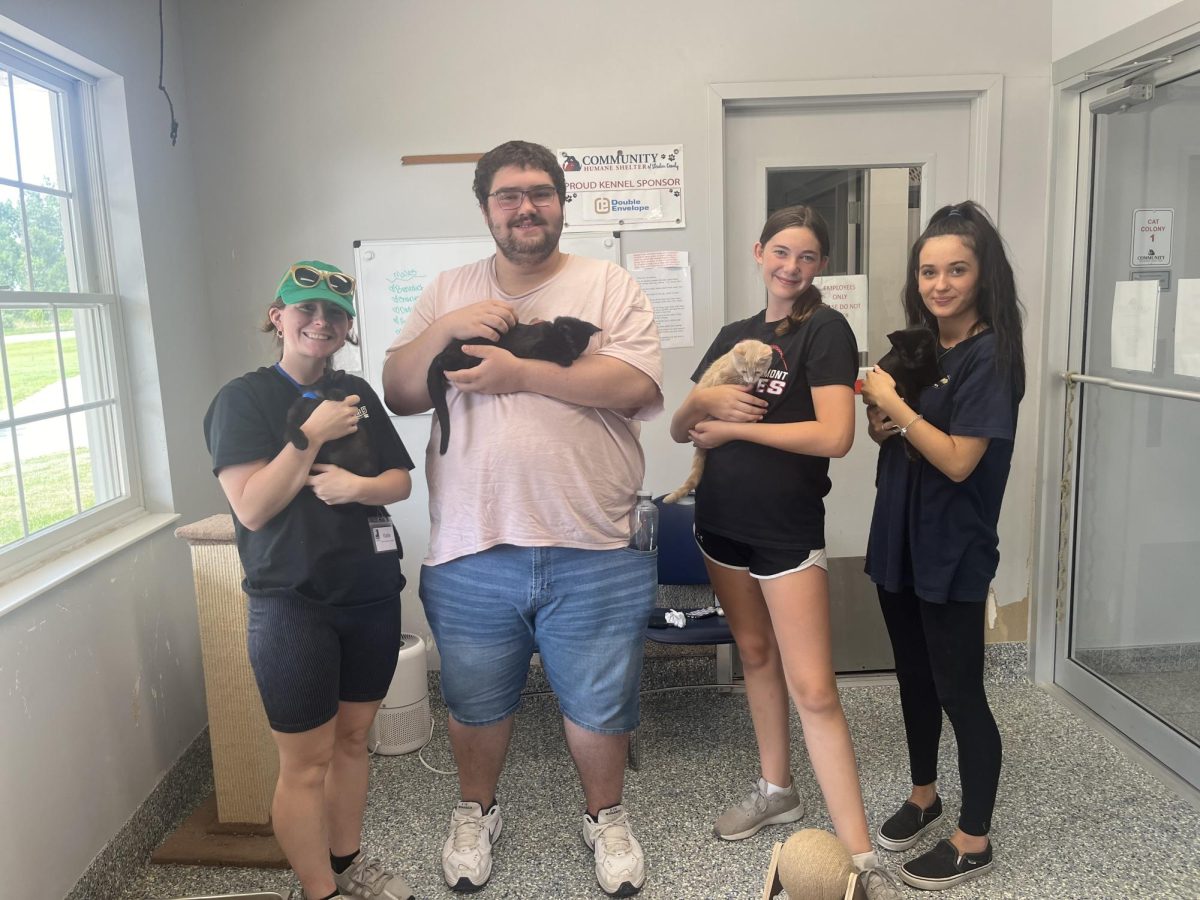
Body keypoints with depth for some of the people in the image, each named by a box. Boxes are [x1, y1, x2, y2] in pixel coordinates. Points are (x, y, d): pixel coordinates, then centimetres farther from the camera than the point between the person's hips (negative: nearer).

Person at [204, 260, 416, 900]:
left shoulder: (357, 393, 8)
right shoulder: (245, 398, -6)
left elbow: (401, 480, 7)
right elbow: (251, 507, -14)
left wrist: (359, 486, -13)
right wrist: (311, 436, -18)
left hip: (372, 596, 5)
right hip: (293, 604, -5)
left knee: (352, 737, 17)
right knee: (306, 760, 5)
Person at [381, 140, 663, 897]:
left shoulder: (610, 284, 0)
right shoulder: (447, 292, 9)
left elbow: (638, 386, -14)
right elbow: (398, 394, 5)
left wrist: (520, 372, -18)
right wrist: (445, 329, -12)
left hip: (594, 553, -2)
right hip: (470, 555, 2)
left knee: (598, 703, 15)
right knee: (476, 702, 20)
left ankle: (606, 817, 41)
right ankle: (476, 813, 46)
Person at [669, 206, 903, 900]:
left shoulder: (826, 329, -8)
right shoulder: (734, 335, 10)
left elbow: (835, 435, -21)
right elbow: (680, 429, 8)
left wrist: (736, 426, -14)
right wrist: (708, 399, -14)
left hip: (788, 529, -6)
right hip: (722, 521, 6)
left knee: (814, 690, -7)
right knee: (756, 653, 17)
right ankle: (777, 791, 34)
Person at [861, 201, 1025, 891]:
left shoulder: (990, 356, -14)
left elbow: (958, 461, -22)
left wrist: (896, 404, -17)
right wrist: (879, 420, -4)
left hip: (953, 551, -7)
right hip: (900, 537, 8)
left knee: (959, 692, 4)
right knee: (915, 678, 19)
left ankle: (975, 841, 21)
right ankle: (924, 795, 39)